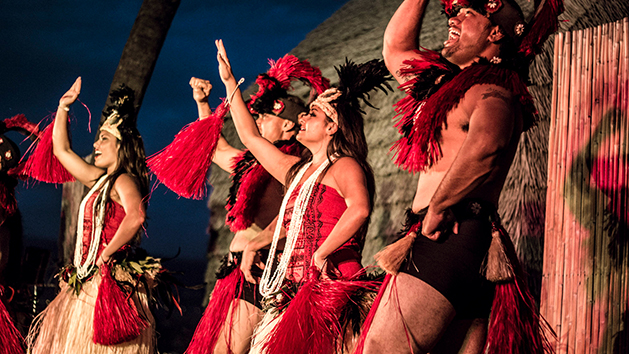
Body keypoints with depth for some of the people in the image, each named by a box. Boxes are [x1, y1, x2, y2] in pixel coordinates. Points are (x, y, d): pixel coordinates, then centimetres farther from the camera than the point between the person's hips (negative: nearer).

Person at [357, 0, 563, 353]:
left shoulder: (493, 92, -5)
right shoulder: (451, 85, 24)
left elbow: (484, 146, -29)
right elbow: (395, 48, 37)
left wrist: (435, 209, -22)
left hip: (448, 240, -10)